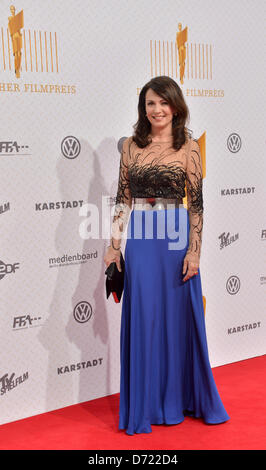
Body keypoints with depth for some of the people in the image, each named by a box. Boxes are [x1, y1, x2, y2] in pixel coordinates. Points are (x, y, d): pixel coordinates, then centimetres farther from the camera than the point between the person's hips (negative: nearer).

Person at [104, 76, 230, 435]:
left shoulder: (188, 146, -1)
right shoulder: (131, 145, 5)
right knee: (143, 318, 6)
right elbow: (123, 199, 6)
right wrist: (114, 245, 2)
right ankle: (147, 403, 22)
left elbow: (196, 202, -4)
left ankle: (182, 397, 28)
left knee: (179, 316, 8)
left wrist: (194, 251, -10)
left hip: (176, 240, -1)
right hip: (139, 241, 2)